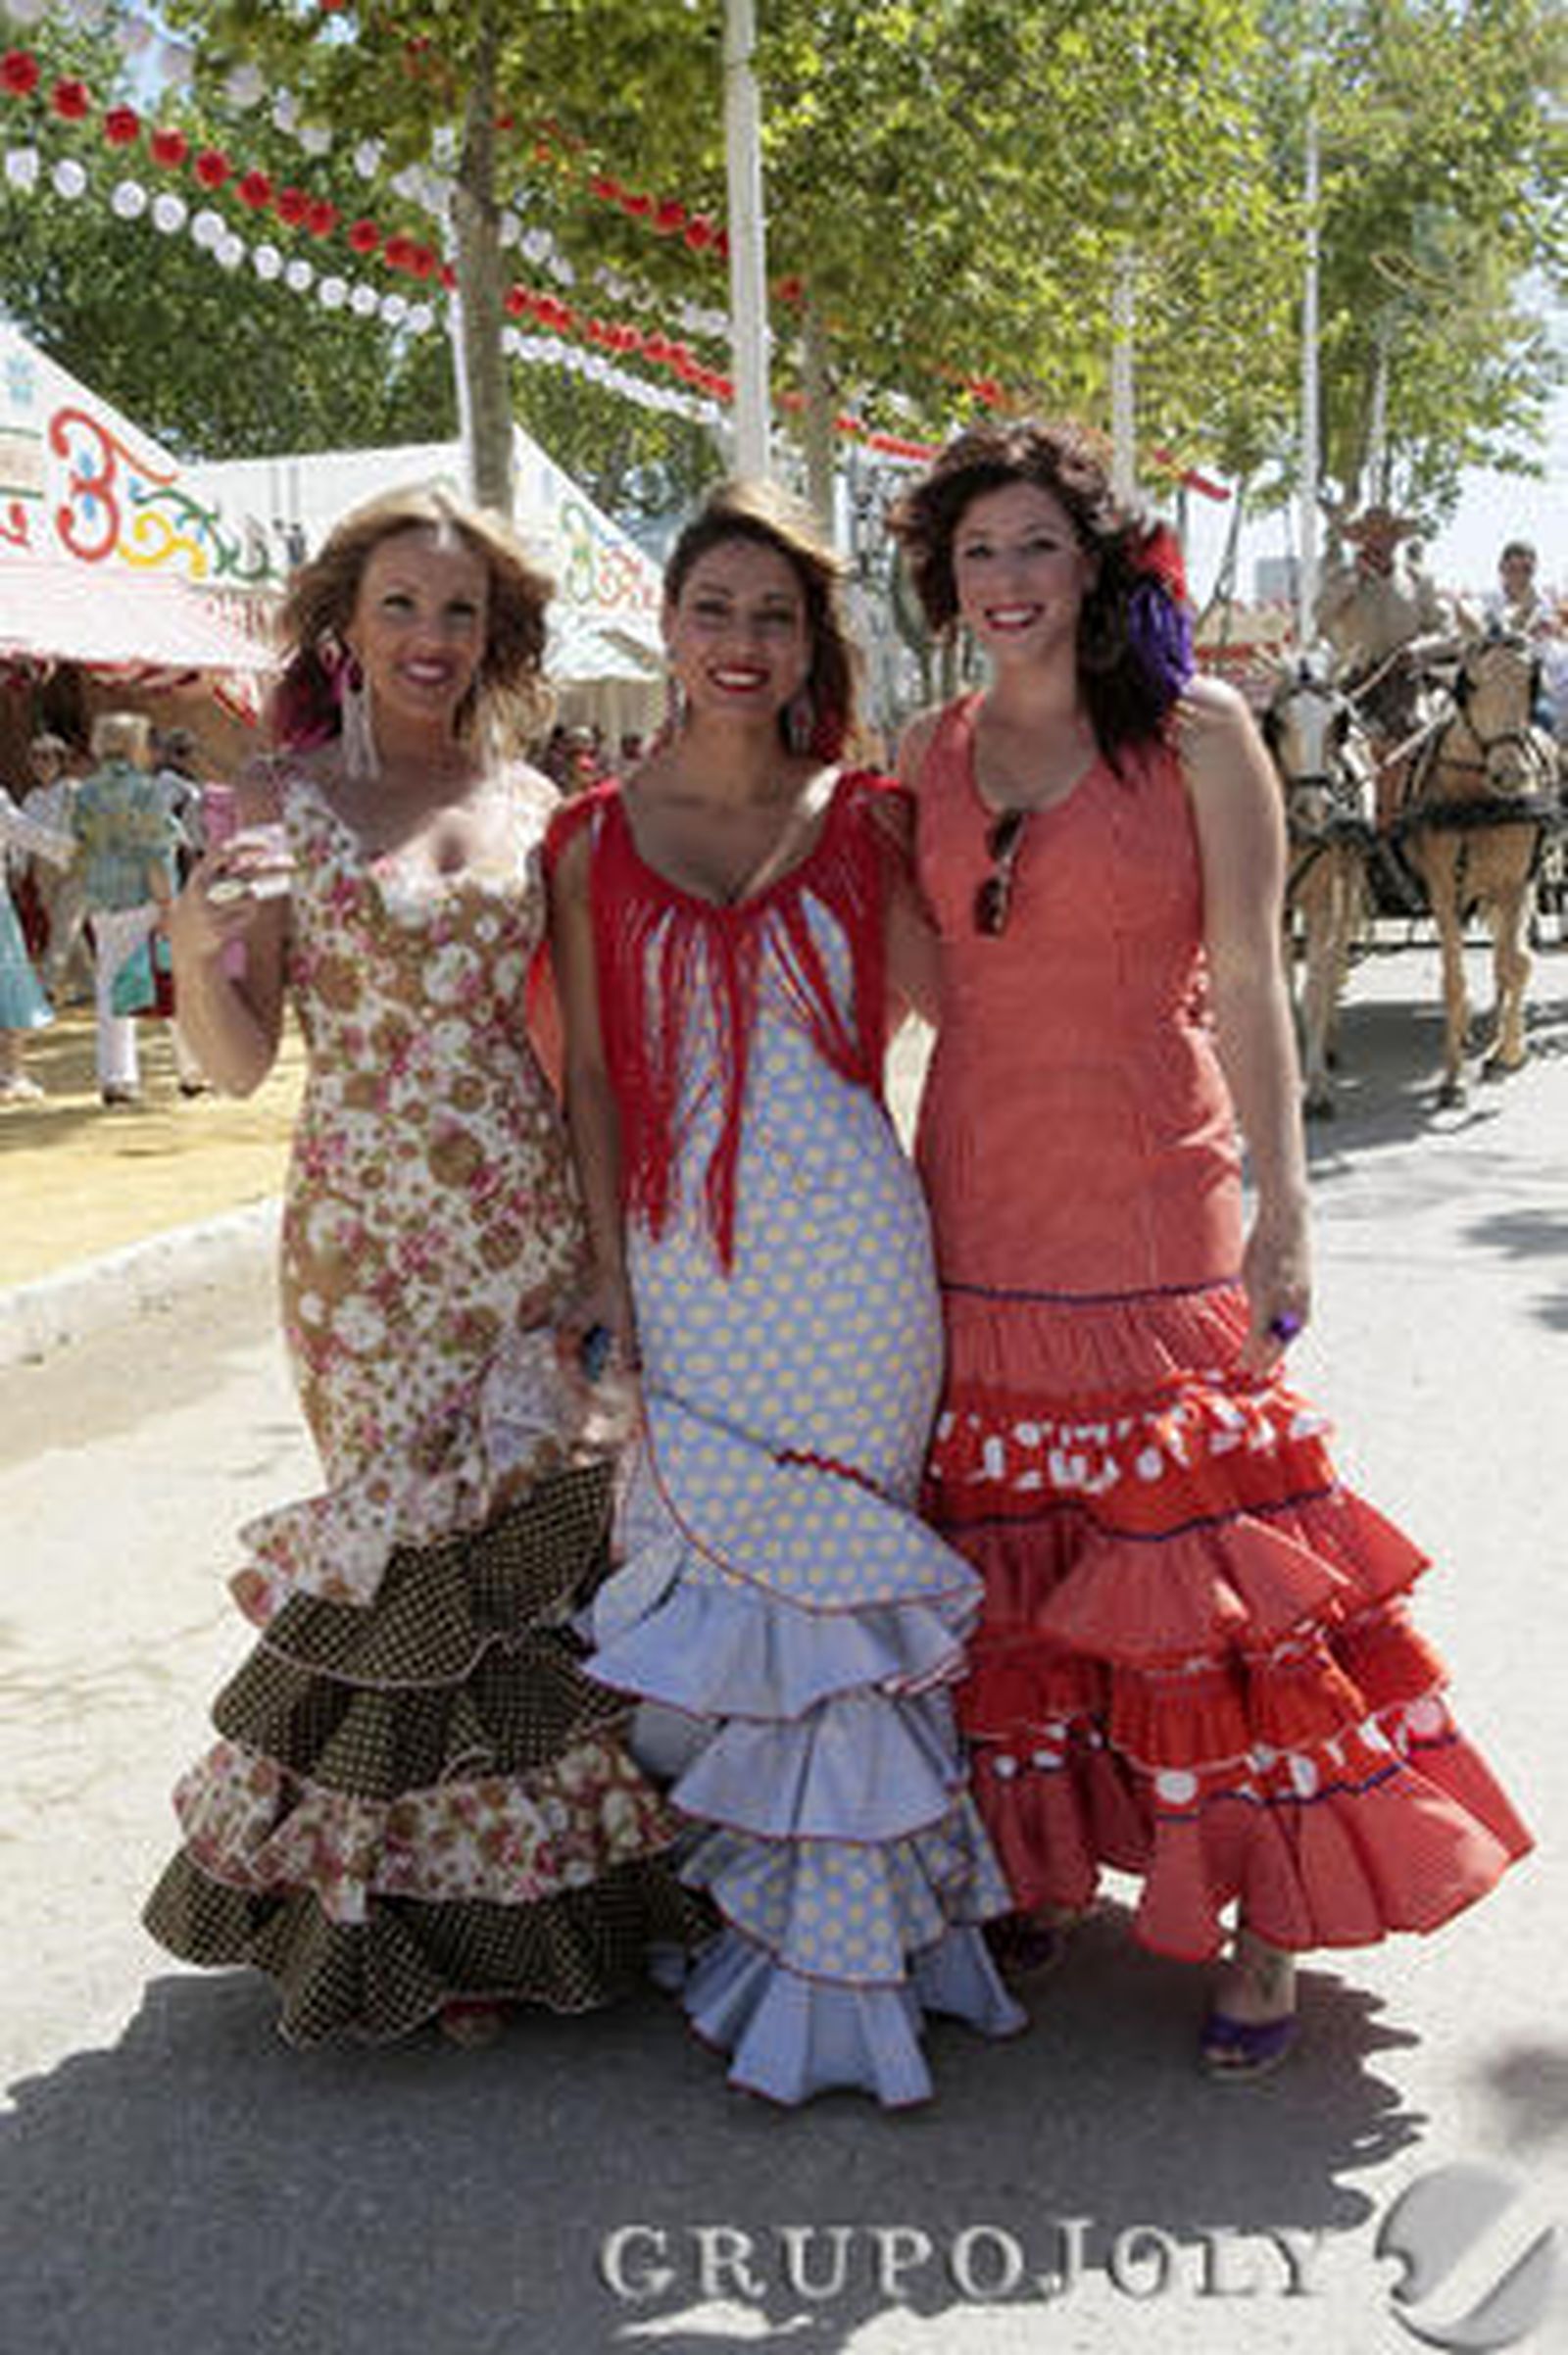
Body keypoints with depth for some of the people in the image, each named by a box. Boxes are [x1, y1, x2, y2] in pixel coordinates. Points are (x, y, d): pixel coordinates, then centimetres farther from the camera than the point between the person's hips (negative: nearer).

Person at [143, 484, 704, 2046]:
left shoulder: (531, 802, 9)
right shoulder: (278, 802, -1)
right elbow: (239, 1061, -4)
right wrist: (198, 952, -22)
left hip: (534, 1233, 4)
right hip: (373, 1247, -3)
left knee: (525, 1532, 8)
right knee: (411, 1551, 1)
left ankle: (519, 1884, 27)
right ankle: (404, 1904, 22)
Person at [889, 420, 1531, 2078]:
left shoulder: (1199, 734, -3)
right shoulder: (928, 759, 8)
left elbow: (1246, 985, -6)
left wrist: (1281, 1210, -11)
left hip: (1154, 1210, -4)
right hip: (981, 1216, 4)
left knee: (1201, 1568, -1)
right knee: (1014, 1565, 12)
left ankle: (1265, 1927, 14)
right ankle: (1050, 1865, 31)